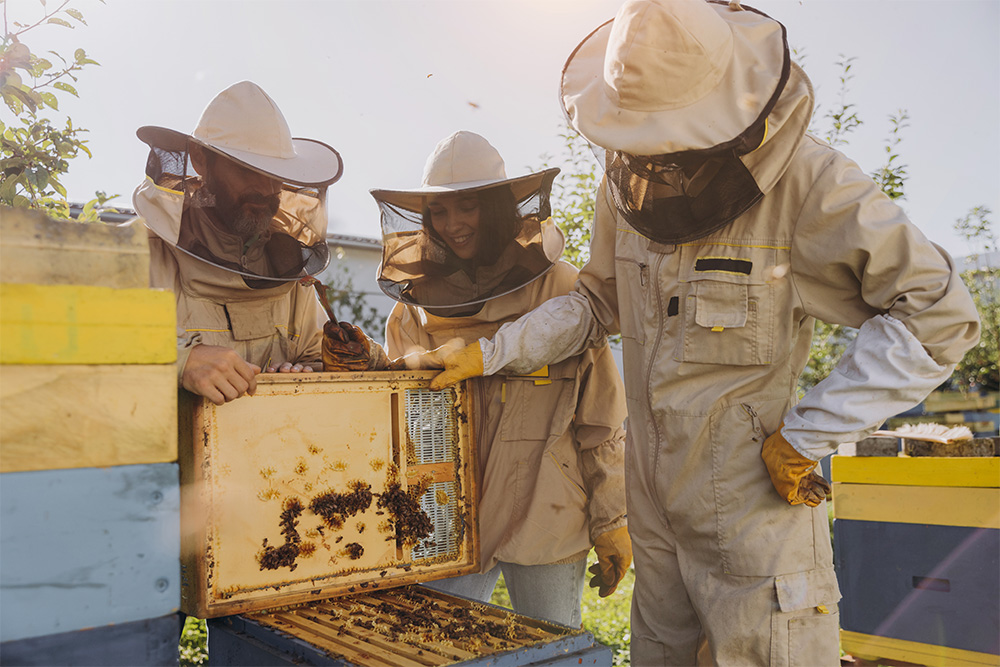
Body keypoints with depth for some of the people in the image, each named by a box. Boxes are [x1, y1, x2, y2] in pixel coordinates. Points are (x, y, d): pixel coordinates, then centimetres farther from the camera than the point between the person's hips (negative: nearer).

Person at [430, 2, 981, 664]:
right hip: (657, 509, 6)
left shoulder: (808, 182, -18)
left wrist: (807, 435, -18)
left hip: (756, 506, -5)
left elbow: (939, 314, -16)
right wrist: (491, 353, 4)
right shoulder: (628, 185, 0)